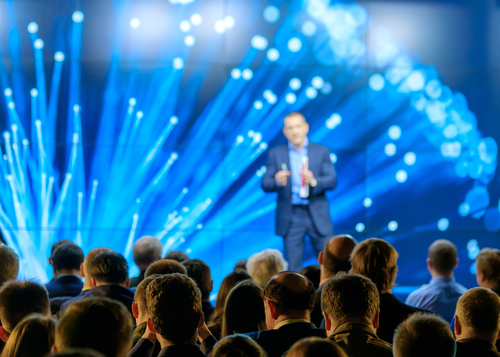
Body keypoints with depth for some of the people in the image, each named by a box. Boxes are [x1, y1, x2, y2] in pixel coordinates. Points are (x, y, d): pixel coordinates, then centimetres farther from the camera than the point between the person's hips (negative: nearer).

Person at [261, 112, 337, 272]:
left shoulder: (321, 151, 6)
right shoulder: (276, 153, 6)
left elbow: (332, 181, -2)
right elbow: (265, 184, 0)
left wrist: (314, 181, -23)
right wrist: (277, 182, -23)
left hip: (317, 216, 0)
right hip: (290, 217, 0)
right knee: (292, 269, 0)